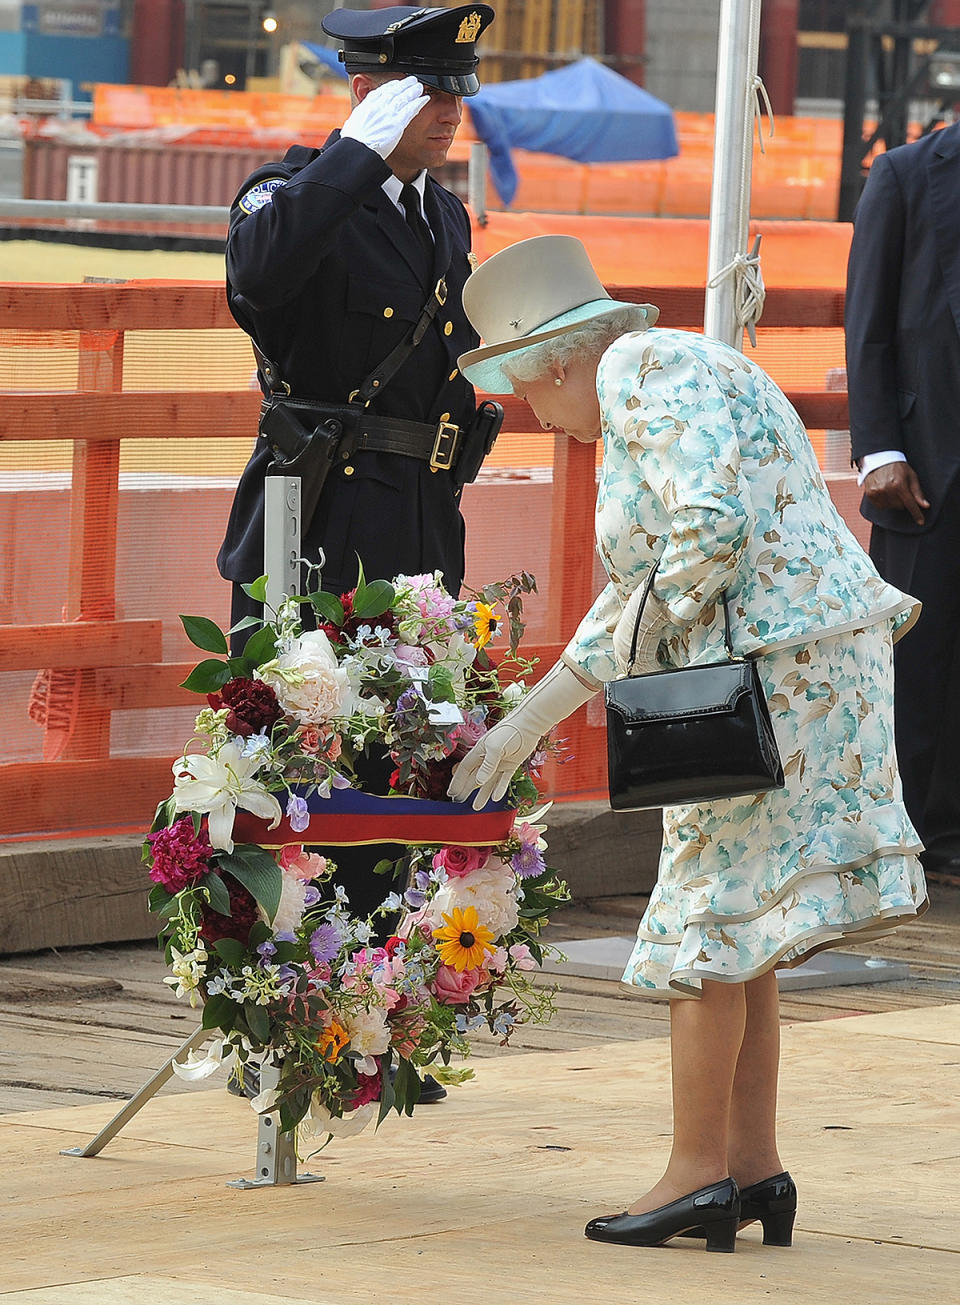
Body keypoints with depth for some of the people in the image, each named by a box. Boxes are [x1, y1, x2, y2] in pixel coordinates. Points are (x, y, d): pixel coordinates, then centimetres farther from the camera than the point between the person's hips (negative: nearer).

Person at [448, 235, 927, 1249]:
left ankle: (699, 1173, 3)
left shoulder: (644, 372, -8)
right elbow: (632, 612, 27)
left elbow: (711, 527, -24)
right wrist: (516, 733, 29)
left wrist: (661, 618, -7)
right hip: (821, 662, 10)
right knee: (736, 923, 13)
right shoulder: (664, 380, 23)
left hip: (777, 663, -10)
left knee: (710, 918, -2)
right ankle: (754, 1169, 15)